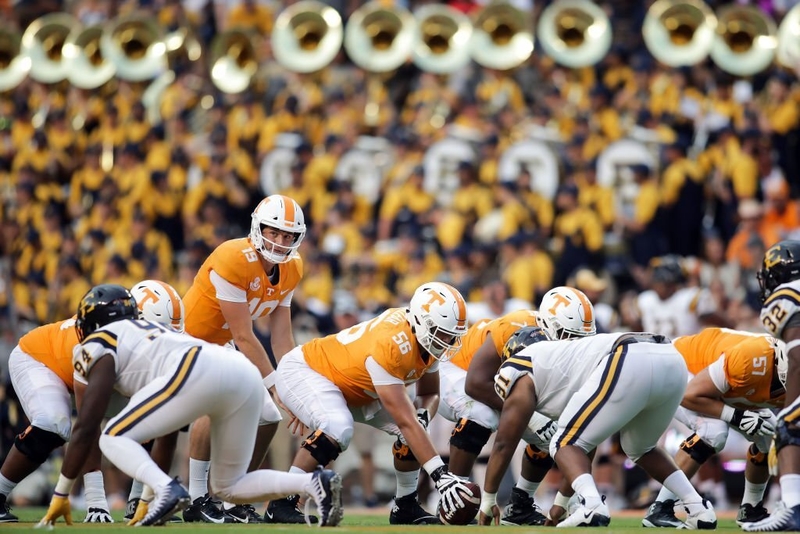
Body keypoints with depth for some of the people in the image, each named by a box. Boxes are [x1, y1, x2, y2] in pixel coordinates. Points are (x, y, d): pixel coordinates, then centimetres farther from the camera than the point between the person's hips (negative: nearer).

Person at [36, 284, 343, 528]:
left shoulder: (100, 344, 17)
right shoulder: (149, 332, 40)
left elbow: (86, 428, 10)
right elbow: (161, 433, 41)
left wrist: (60, 495, 17)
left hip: (201, 373, -8)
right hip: (247, 375, 8)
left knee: (113, 439, 6)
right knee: (229, 488, 19)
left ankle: (168, 490, -21)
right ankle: (314, 483, -3)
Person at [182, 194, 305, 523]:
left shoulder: (290, 270, -5)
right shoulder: (234, 261, -30)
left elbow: (282, 338, -2)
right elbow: (244, 337, -28)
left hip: (219, 346, 9)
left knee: (268, 418, 2)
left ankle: (236, 504, 13)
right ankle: (196, 501, -19)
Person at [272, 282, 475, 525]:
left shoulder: (427, 338, -12)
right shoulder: (390, 344, -38)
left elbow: (430, 393, 4)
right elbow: (405, 421, -40)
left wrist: (422, 416, -20)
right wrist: (441, 475, -43)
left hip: (351, 387, 9)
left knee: (418, 426, -5)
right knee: (338, 429, -35)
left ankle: (405, 506, 10)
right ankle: (281, 504, -22)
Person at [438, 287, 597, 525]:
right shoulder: (515, 330, -37)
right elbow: (475, 384, -40)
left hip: (500, 385, 7)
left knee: (551, 436, -3)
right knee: (481, 415, -37)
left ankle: (520, 506, 14)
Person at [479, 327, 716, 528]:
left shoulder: (524, 375, 22)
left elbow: (504, 442, 23)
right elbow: (585, 447, 49)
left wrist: (488, 500, 33)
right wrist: (562, 500, 57)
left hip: (630, 366, -8)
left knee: (565, 445, 7)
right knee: (639, 449, 32)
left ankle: (592, 507, -19)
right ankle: (699, 509, 19)